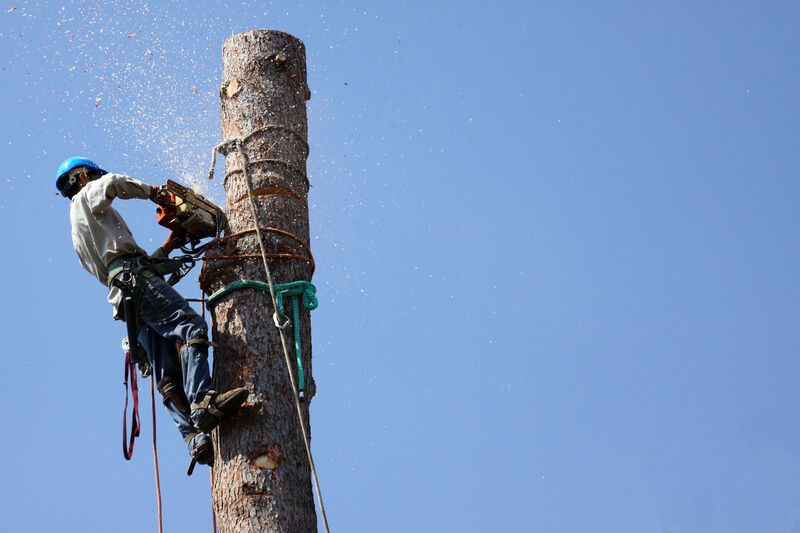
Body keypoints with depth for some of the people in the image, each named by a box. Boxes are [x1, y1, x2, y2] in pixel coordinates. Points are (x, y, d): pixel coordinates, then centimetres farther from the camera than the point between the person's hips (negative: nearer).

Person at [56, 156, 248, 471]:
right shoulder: (87, 197, 14)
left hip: (123, 298, 8)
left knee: (169, 377, -6)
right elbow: (112, 183, -10)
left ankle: (195, 439, -20)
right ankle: (202, 403, -42)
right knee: (192, 326, -25)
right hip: (135, 278, -8)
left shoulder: (80, 234, 37)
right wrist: (151, 192, 5)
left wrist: (167, 247, 33)